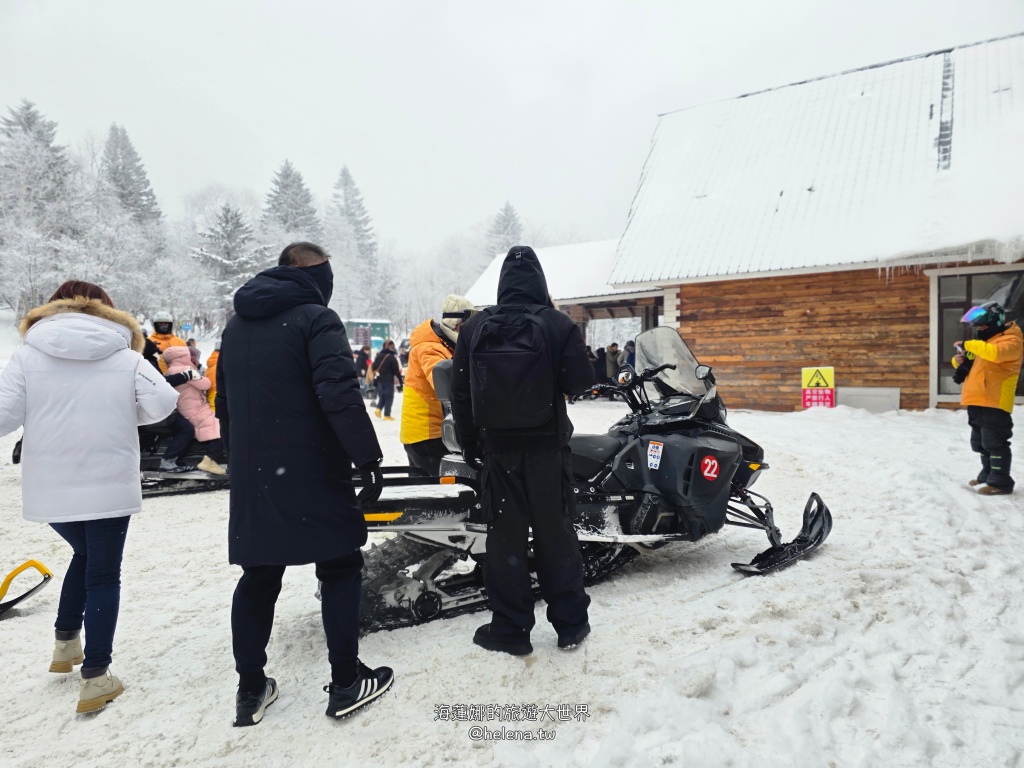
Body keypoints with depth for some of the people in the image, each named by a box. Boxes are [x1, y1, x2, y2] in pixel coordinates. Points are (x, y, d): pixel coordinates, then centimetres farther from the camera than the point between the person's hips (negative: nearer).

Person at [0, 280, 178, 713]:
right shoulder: (126, 357, 1)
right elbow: (162, 404, -8)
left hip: (49, 489, 2)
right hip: (109, 486, -2)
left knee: (84, 554, 28)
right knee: (104, 575, 8)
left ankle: (66, 643, 32)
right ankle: (95, 678, 9)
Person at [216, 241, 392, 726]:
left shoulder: (236, 326, 15)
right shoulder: (316, 319, -9)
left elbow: (224, 403, 20)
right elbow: (340, 395, -21)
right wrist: (368, 459, -19)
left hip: (250, 477, 7)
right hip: (311, 475, -6)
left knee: (258, 577, 14)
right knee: (340, 567, 6)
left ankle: (250, 690, 20)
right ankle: (346, 683, 11)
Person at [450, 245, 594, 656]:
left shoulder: (474, 327, 1)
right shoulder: (558, 324, -6)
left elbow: (460, 393, 1)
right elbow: (580, 380, -9)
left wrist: (469, 444, 9)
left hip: (497, 445, 1)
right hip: (546, 443, -1)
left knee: (506, 535, 8)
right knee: (555, 532, 9)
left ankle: (510, 629, 16)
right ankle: (570, 622, 19)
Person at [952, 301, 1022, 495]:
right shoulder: (985, 342, 21)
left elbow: (994, 352, -31)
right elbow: (972, 362, 27)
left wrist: (968, 345, -23)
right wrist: (960, 360, 4)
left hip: (994, 402, -10)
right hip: (977, 402, 10)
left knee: (995, 442, -9)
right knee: (981, 443, 15)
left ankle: (1000, 482, -5)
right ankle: (988, 476, 25)